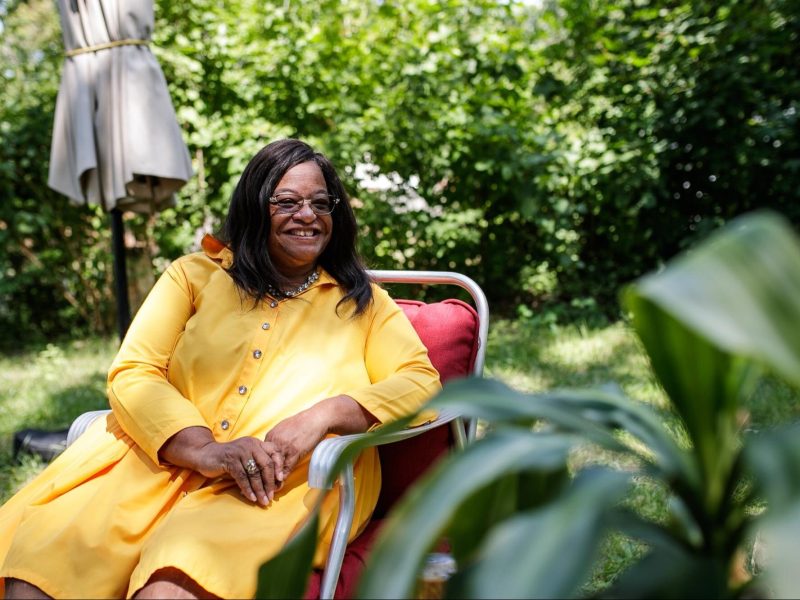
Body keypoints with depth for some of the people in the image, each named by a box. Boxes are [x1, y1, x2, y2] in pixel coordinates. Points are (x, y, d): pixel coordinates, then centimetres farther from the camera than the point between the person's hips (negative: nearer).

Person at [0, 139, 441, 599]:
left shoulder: (363, 302, 19)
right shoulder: (195, 276, 18)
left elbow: (422, 381, 5)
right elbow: (132, 374, 6)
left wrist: (325, 414, -14)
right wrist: (204, 449, -13)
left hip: (294, 479, -1)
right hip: (164, 459, 2)